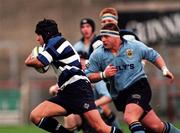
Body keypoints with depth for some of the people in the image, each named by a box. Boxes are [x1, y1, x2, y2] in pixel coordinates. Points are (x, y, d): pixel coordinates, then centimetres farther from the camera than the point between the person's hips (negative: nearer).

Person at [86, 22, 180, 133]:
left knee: (130, 118, -30)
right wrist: (103, 75, -13)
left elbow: (154, 56, 13)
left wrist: (164, 69, 1)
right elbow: (89, 76, 4)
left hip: (139, 87, -3)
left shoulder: (135, 46, -1)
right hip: (120, 96, 3)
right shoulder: (97, 55, 0)